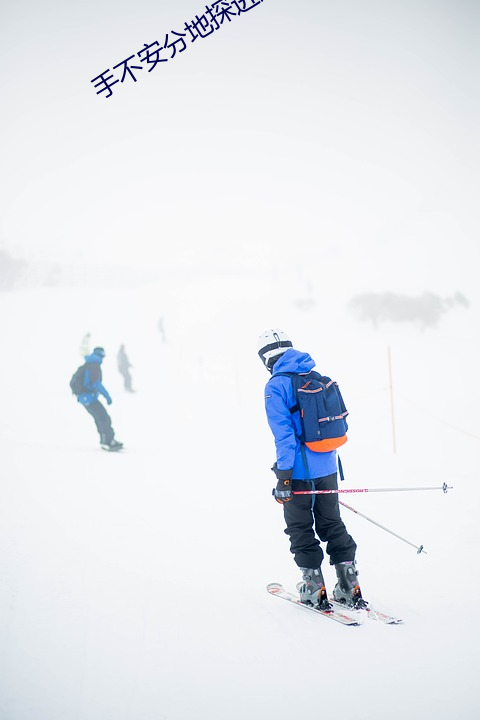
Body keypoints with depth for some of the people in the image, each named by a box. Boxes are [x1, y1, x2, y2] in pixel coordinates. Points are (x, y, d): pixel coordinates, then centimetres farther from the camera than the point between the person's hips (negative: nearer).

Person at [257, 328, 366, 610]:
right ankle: (350, 588, 14)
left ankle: (315, 589, 10)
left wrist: (283, 476, -15)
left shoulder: (276, 386, -12)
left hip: (300, 470, -6)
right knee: (332, 525, 16)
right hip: (328, 468, 6)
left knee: (301, 530, 8)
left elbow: (284, 433, -18)